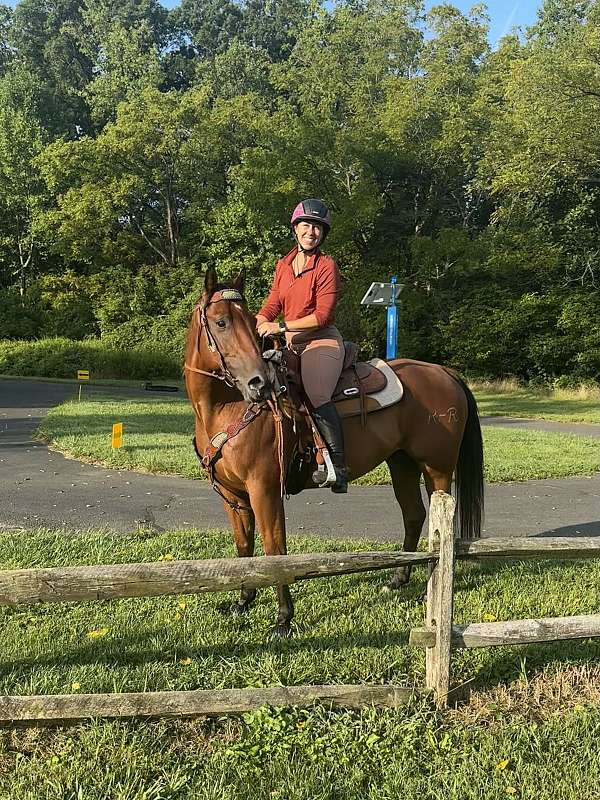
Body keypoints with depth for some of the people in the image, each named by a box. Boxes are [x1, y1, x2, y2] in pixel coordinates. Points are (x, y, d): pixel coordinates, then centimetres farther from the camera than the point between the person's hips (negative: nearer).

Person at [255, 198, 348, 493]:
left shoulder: (327, 266, -6)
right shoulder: (283, 265, 14)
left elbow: (323, 315, -13)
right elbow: (272, 305, 13)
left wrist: (281, 327, -18)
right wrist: (252, 327, -5)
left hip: (321, 340, -7)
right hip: (290, 345, 7)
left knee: (317, 397, -29)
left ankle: (338, 466, -24)